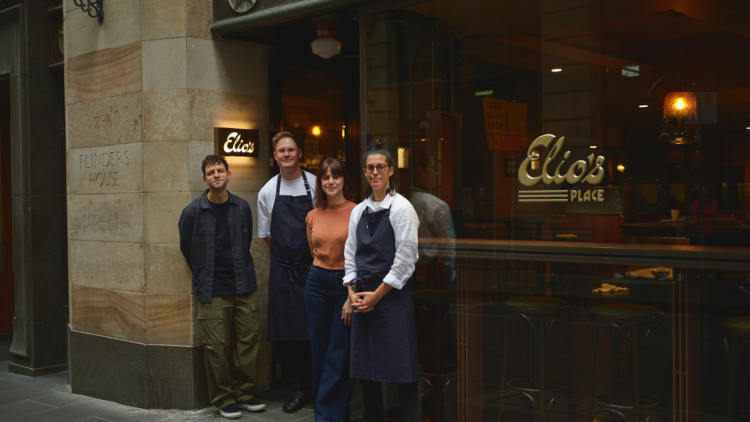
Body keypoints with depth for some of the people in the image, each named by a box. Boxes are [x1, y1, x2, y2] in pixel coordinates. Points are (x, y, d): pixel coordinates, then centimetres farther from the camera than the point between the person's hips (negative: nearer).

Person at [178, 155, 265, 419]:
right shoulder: (193, 212, -4)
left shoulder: (242, 207, 5)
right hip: (212, 292, -3)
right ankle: (223, 400, 12)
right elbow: (186, 249, 7)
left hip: (245, 288, 3)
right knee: (216, 347, -2)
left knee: (249, 340, 6)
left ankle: (244, 394, 20)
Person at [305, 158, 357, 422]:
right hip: (318, 284, 5)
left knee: (339, 355, -2)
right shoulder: (313, 216, 7)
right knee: (320, 352, 9)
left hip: (347, 284, -4)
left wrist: (352, 297, -13)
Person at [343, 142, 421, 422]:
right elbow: (350, 254, 14)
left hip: (393, 295, -6)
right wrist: (353, 291, 1)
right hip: (363, 297, 6)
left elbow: (405, 259, -10)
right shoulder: (358, 211, 13)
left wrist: (376, 294, -11)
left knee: (401, 367, -4)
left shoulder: (401, 208, -5)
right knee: (364, 367, 10)